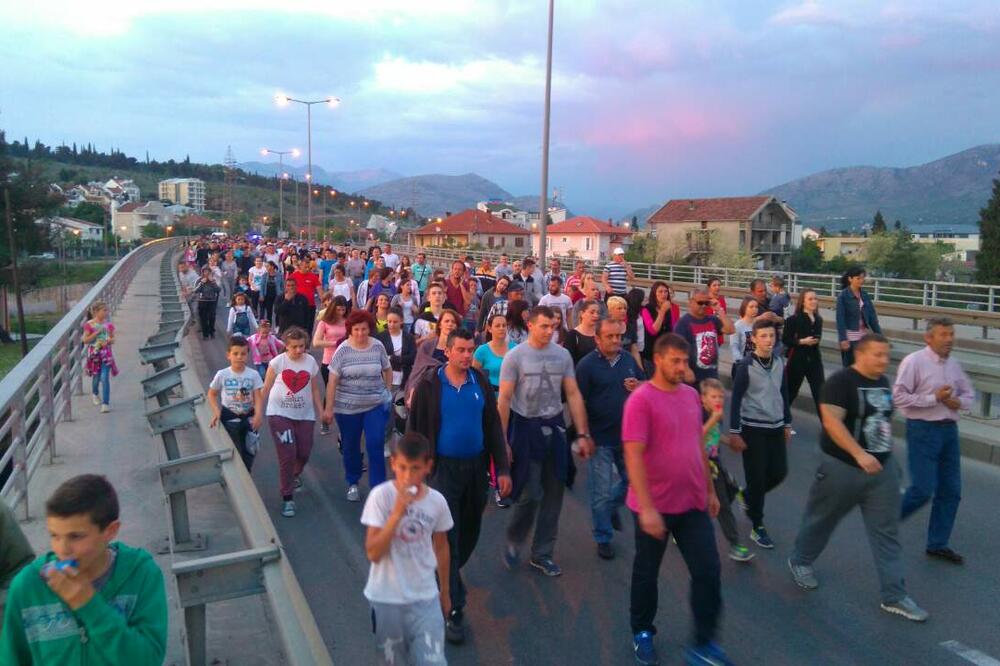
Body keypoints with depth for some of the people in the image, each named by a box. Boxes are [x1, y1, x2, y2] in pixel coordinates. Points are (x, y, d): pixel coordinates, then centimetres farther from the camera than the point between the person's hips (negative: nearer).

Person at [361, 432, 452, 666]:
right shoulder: (381, 495, -15)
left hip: (425, 597, 2)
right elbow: (373, 553, -20)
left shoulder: (437, 501, -6)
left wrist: (445, 591, 18)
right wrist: (398, 512, -28)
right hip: (385, 598, -2)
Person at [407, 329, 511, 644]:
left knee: (470, 530, 18)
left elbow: (494, 427, 3)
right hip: (444, 467, -4)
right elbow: (415, 430, -5)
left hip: (476, 467, 4)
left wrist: (502, 469, 0)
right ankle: (452, 609, 8)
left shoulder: (481, 382, 0)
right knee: (447, 536, -1)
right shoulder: (430, 385, -9)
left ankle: (447, 575, 45)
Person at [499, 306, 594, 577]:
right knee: (530, 493, -5)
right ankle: (514, 541, 23)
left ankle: (542, 554, 23)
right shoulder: (515, 356, -7)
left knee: (553, 495, 8)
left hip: (554, 428, 4)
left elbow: (573, 395, 4)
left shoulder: (562, 355, 3)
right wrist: (502, 440, -11)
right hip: (526, 429, -4)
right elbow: (504, 400, -7)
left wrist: (582, 434, 0)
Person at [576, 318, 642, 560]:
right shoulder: (587, 365, -10)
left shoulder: (629, 359, 4)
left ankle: (612, 507, 45)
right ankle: (603, 538, 21)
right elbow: (580, 402, -10)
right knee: (601, 492, 4)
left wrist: (639, 387, -7)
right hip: (600, 439, -5)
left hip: (628, 435, 5)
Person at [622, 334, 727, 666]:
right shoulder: (641, 399, -17)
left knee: (708, 572, 5)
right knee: (647, 572, 13)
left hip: (693, 502, 6)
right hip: (656, 506, -5)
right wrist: (646, 508, -25)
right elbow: (633, 455, -21)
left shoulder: (691, 395, 5)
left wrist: (710, 489, 18)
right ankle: (642, 632, 35)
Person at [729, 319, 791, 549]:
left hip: (776, 427, 6)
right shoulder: (746, 365, -13)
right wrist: (734, 432, -12)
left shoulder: (780, 362, 3)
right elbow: (736, 400, -11)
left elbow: (784, 393, 13)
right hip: (753, 428, -5)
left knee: (779, 473, 7)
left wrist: (787, 424, 16)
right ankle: (757, 527, 15)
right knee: (757, 478, 0)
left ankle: (748, 496, 35)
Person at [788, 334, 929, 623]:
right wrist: (859, 454, -35)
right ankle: (799, 561, 36)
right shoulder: (841, 381, -17)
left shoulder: (884, 383, 6)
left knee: (887, 531, 6)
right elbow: (831, 421, -28)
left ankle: (894, 596, 14)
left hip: (883, 469, 6)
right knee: (821, 520, 12)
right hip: (843, 468, -6)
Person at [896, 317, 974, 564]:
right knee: (923, 489, -8)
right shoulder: (914, 361, -12)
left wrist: (958, 401, -2)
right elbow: (899, 396, -18)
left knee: (951, 491, 10)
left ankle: (938, 544, 24)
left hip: (949, 430, 7)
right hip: (923, 430, -7)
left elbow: (968, 393, 21)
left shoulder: (954, 365, 9)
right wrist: (934, 398, -18)